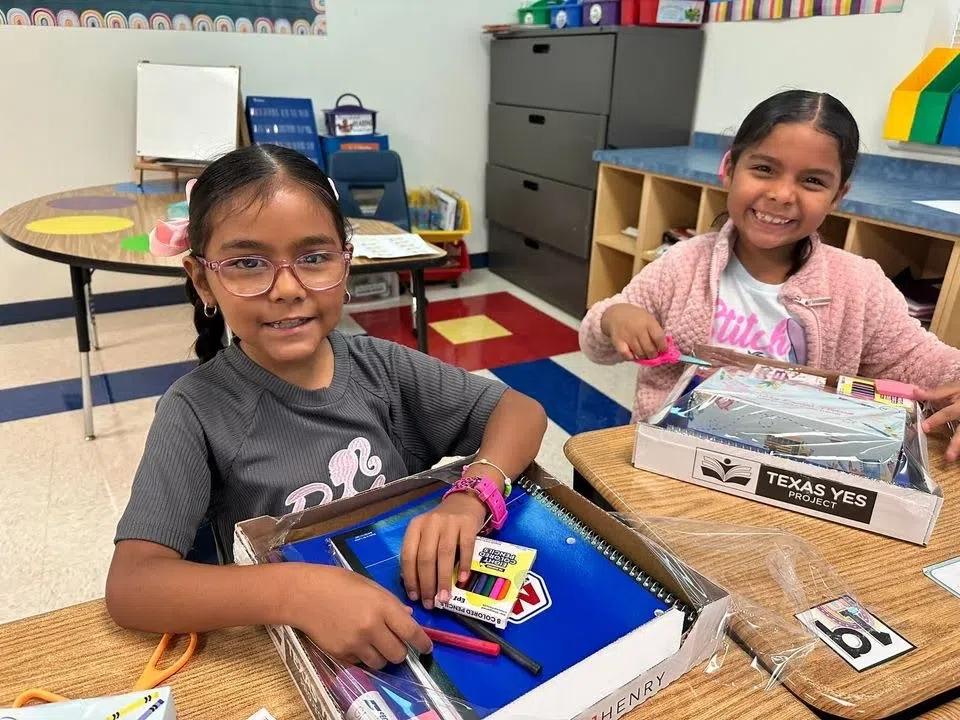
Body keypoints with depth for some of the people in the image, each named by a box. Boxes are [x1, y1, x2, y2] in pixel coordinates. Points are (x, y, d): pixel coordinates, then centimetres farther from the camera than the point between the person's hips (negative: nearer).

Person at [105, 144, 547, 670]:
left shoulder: (378, 366, -5)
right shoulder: (197, 411, -14)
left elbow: (522, 410, -3)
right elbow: (130, 585, -22)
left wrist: (468, 499, -22)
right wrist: (298, 592, -37)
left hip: (428, 621, 3)